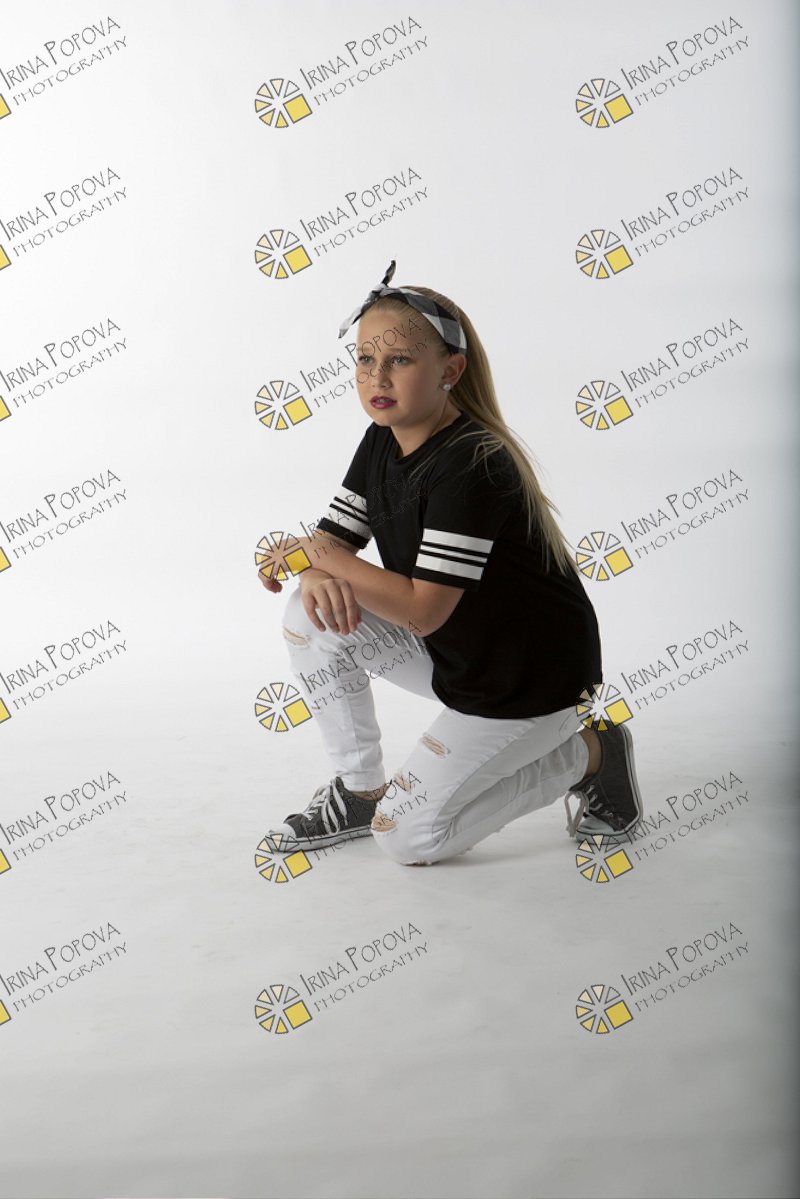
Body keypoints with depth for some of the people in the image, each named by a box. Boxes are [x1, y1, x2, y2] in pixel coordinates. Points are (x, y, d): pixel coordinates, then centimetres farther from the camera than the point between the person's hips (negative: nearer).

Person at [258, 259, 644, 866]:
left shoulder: (472, 467, -27)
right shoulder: (382, 443, 0)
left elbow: (424, 608, -29)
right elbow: (331, 542, 1)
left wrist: (324, 557, -21)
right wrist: (320, 577, -23)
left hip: (531, 679, -8)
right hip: (452, 656, 8)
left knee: (405, 837, -7)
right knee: (315, 612, -9)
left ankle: (588, 753, 6)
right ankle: (360, 789, 6)